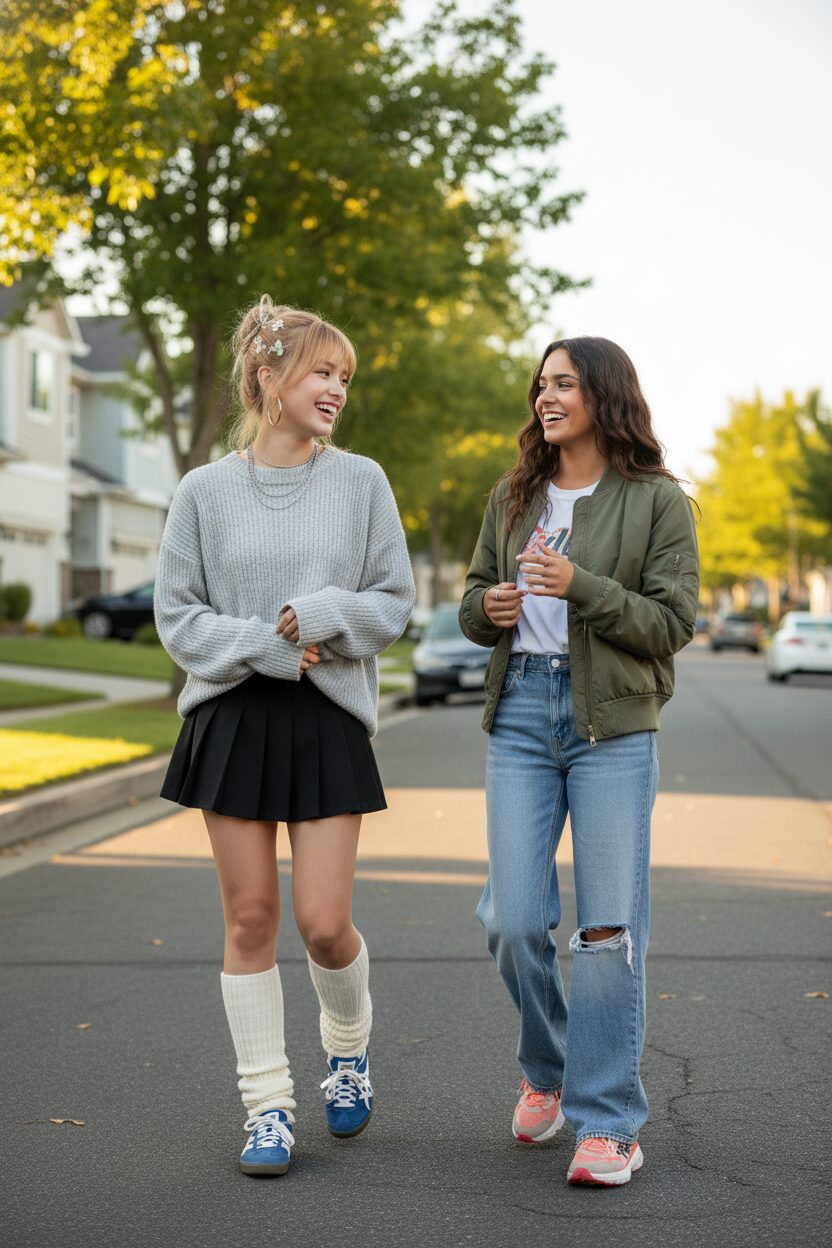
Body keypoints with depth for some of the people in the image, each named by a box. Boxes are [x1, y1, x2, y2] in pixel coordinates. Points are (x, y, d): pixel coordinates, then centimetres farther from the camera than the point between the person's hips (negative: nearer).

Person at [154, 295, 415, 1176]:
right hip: (232, 716, 0)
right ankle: (267, 1103, 15)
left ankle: (348, 1050, 28)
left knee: (324, 923, -3)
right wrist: (267, 645, -12)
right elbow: (176, 615, 1)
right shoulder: (205, 492, 1)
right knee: (249, 919, 3)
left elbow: (394, 602, 4)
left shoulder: (361, 482, 3)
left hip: (329, 719, 0)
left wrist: (324, 615, -14)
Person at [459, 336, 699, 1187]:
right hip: (520, 714, 4)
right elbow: (473, 599, 20)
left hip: (613, 724, -4)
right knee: (513, 921, 0)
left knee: (608, 925, -4)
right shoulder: (512, 498, 14)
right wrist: (487, 608, -4)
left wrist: (580, 587, -18)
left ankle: (608, 1120, 5)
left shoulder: (657, 500, 0)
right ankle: (547, 1071, 26)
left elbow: (673, 622, -5)